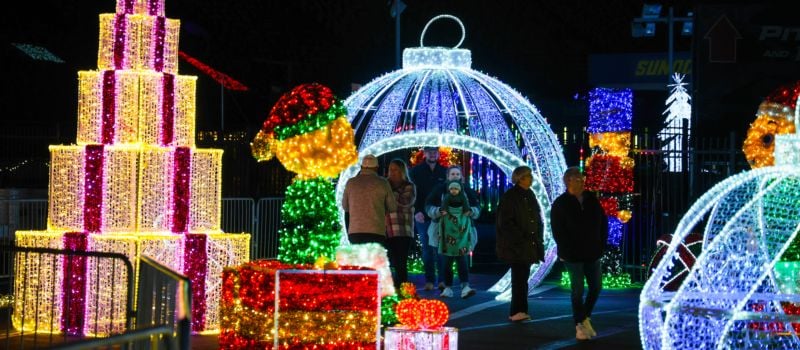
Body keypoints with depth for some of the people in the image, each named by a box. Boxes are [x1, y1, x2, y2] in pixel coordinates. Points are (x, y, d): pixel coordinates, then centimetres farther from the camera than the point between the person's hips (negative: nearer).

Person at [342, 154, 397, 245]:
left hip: (355, 232, 3)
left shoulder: (351, 183, 8)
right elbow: (392, 207, 12)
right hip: (376, 232, -2)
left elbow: (345, 206, 21)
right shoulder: (382, 183, 3)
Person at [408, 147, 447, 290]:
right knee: (427, 250, 3)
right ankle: (429, 280, 9)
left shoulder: (444, 172, 9)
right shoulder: (416, 171, 5)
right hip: (423, 217, 0)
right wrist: (416, 211, -12)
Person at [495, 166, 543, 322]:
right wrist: (521, 236, -17)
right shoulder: (510, 197, -9)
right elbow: (504, 222, -14)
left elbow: (537, 218, 19)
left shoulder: (529, 195, 14)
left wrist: (537, 237, 8)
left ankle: (518, 311, 13)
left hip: (528, 245, 7)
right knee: (519, 278, -8)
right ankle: (518, 311, -6)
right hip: (515, 245, -7)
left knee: (522, 278, 9)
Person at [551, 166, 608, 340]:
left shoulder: (591, 199, 4)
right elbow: (558, 231, -8)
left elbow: (603, 221, 11)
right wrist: (568, 250, -11)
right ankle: (579, 325, 9)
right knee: (578, 290, -1)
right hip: (573, 255, -5)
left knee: (596, 287, 9)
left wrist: (601, 244, 5)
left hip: (593, 253, 5)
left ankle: (585, 317, 29)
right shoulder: (560, 204, -8)